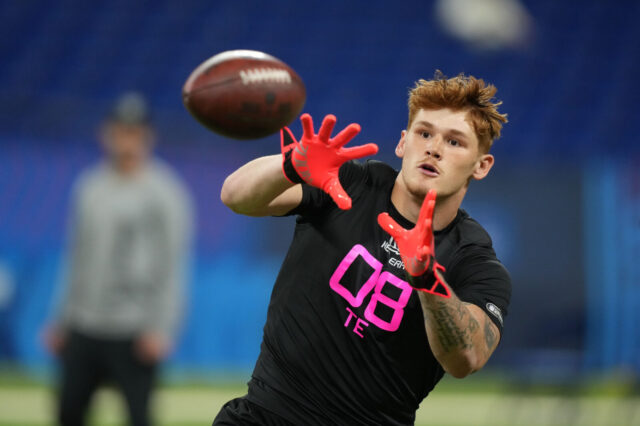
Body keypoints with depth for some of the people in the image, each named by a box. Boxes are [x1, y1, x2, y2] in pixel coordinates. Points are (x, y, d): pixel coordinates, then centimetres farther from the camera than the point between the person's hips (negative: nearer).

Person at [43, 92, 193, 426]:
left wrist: (160, 327, -17)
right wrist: (62, 321, 19)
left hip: (133, 333, -6)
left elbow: (172, 266, -9)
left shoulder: (164, 193, -5)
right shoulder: (89, 187, 14)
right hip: (83, 329, 6)